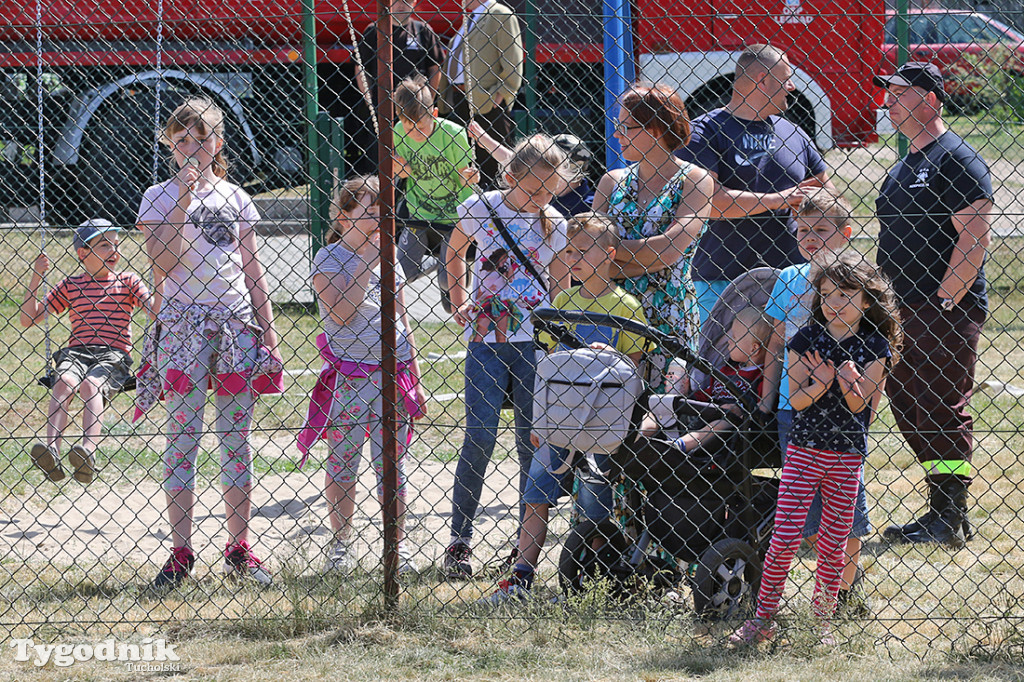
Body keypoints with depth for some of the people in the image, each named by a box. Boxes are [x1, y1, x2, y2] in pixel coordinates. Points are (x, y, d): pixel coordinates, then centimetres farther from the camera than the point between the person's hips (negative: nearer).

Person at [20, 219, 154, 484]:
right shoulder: (70, 285, 19)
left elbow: (153, 308, -2)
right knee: (64, 380, -32)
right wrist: (35, 279, 8)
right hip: (77, 351, 2)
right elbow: (29, 318, 18)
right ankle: (52, 452, -49)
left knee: (91, 383, -34)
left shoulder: (128, 281, 15)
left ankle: (88, 452, -54)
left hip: (114, 355, -2)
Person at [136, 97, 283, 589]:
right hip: (183, 323, -3)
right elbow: (162, 267, -11)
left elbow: (252, 271, 14)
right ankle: (181, 553, -2)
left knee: (236, 439, 4)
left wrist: (268, 330, 7)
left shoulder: (235, 198, 12)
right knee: (182, 438, -4)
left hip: (238, 322, 3)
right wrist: (183, 202, -14)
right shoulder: (159, 198, 3)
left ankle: (239, 550, 9)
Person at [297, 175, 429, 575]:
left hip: (391, 373, 3)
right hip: (348, 374, -3)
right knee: (342, 461, 3)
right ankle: (341, 543, 14)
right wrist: (365, 265, -13)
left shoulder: (387, 258, 13)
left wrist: (415, 380, 15)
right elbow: (342, 313, -16)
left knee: (391, 463, 3)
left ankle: (398, 543, 10)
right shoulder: (328, 259, -1)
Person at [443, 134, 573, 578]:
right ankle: (459, 541, 1)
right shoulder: (480, 209, -1)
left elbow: (560, 290, 10)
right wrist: (459, 303, 12)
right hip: (486, 338, -1)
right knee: (479, 439, -7)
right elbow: (455, 254, 19)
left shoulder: (553, 225, 2)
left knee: (531, 443, 1)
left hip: (534, 342, 1)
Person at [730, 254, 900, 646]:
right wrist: (821, 383, -23)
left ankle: (822, 622, 19)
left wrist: (849, 379, -24)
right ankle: (764, 618, 2)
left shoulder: (874, 346, 0)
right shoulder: (807, 339, 0)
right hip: (804, 448, 0)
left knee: (834, 542, 5)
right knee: (785, 536, -6)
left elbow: (858, 404, -4)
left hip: (847, 454, 1)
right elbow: (796, 399, -4)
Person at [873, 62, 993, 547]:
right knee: (909, 410, 9)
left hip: (946, 312, -10)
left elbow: (975, 237, -17)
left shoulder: (955, 159, -10)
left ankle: (951, 520, -7)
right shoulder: (904, 168, 20)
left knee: (941, 413, -9)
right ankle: (942, 513, 14)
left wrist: (944, 302, -19)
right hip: (903, 312, 10)